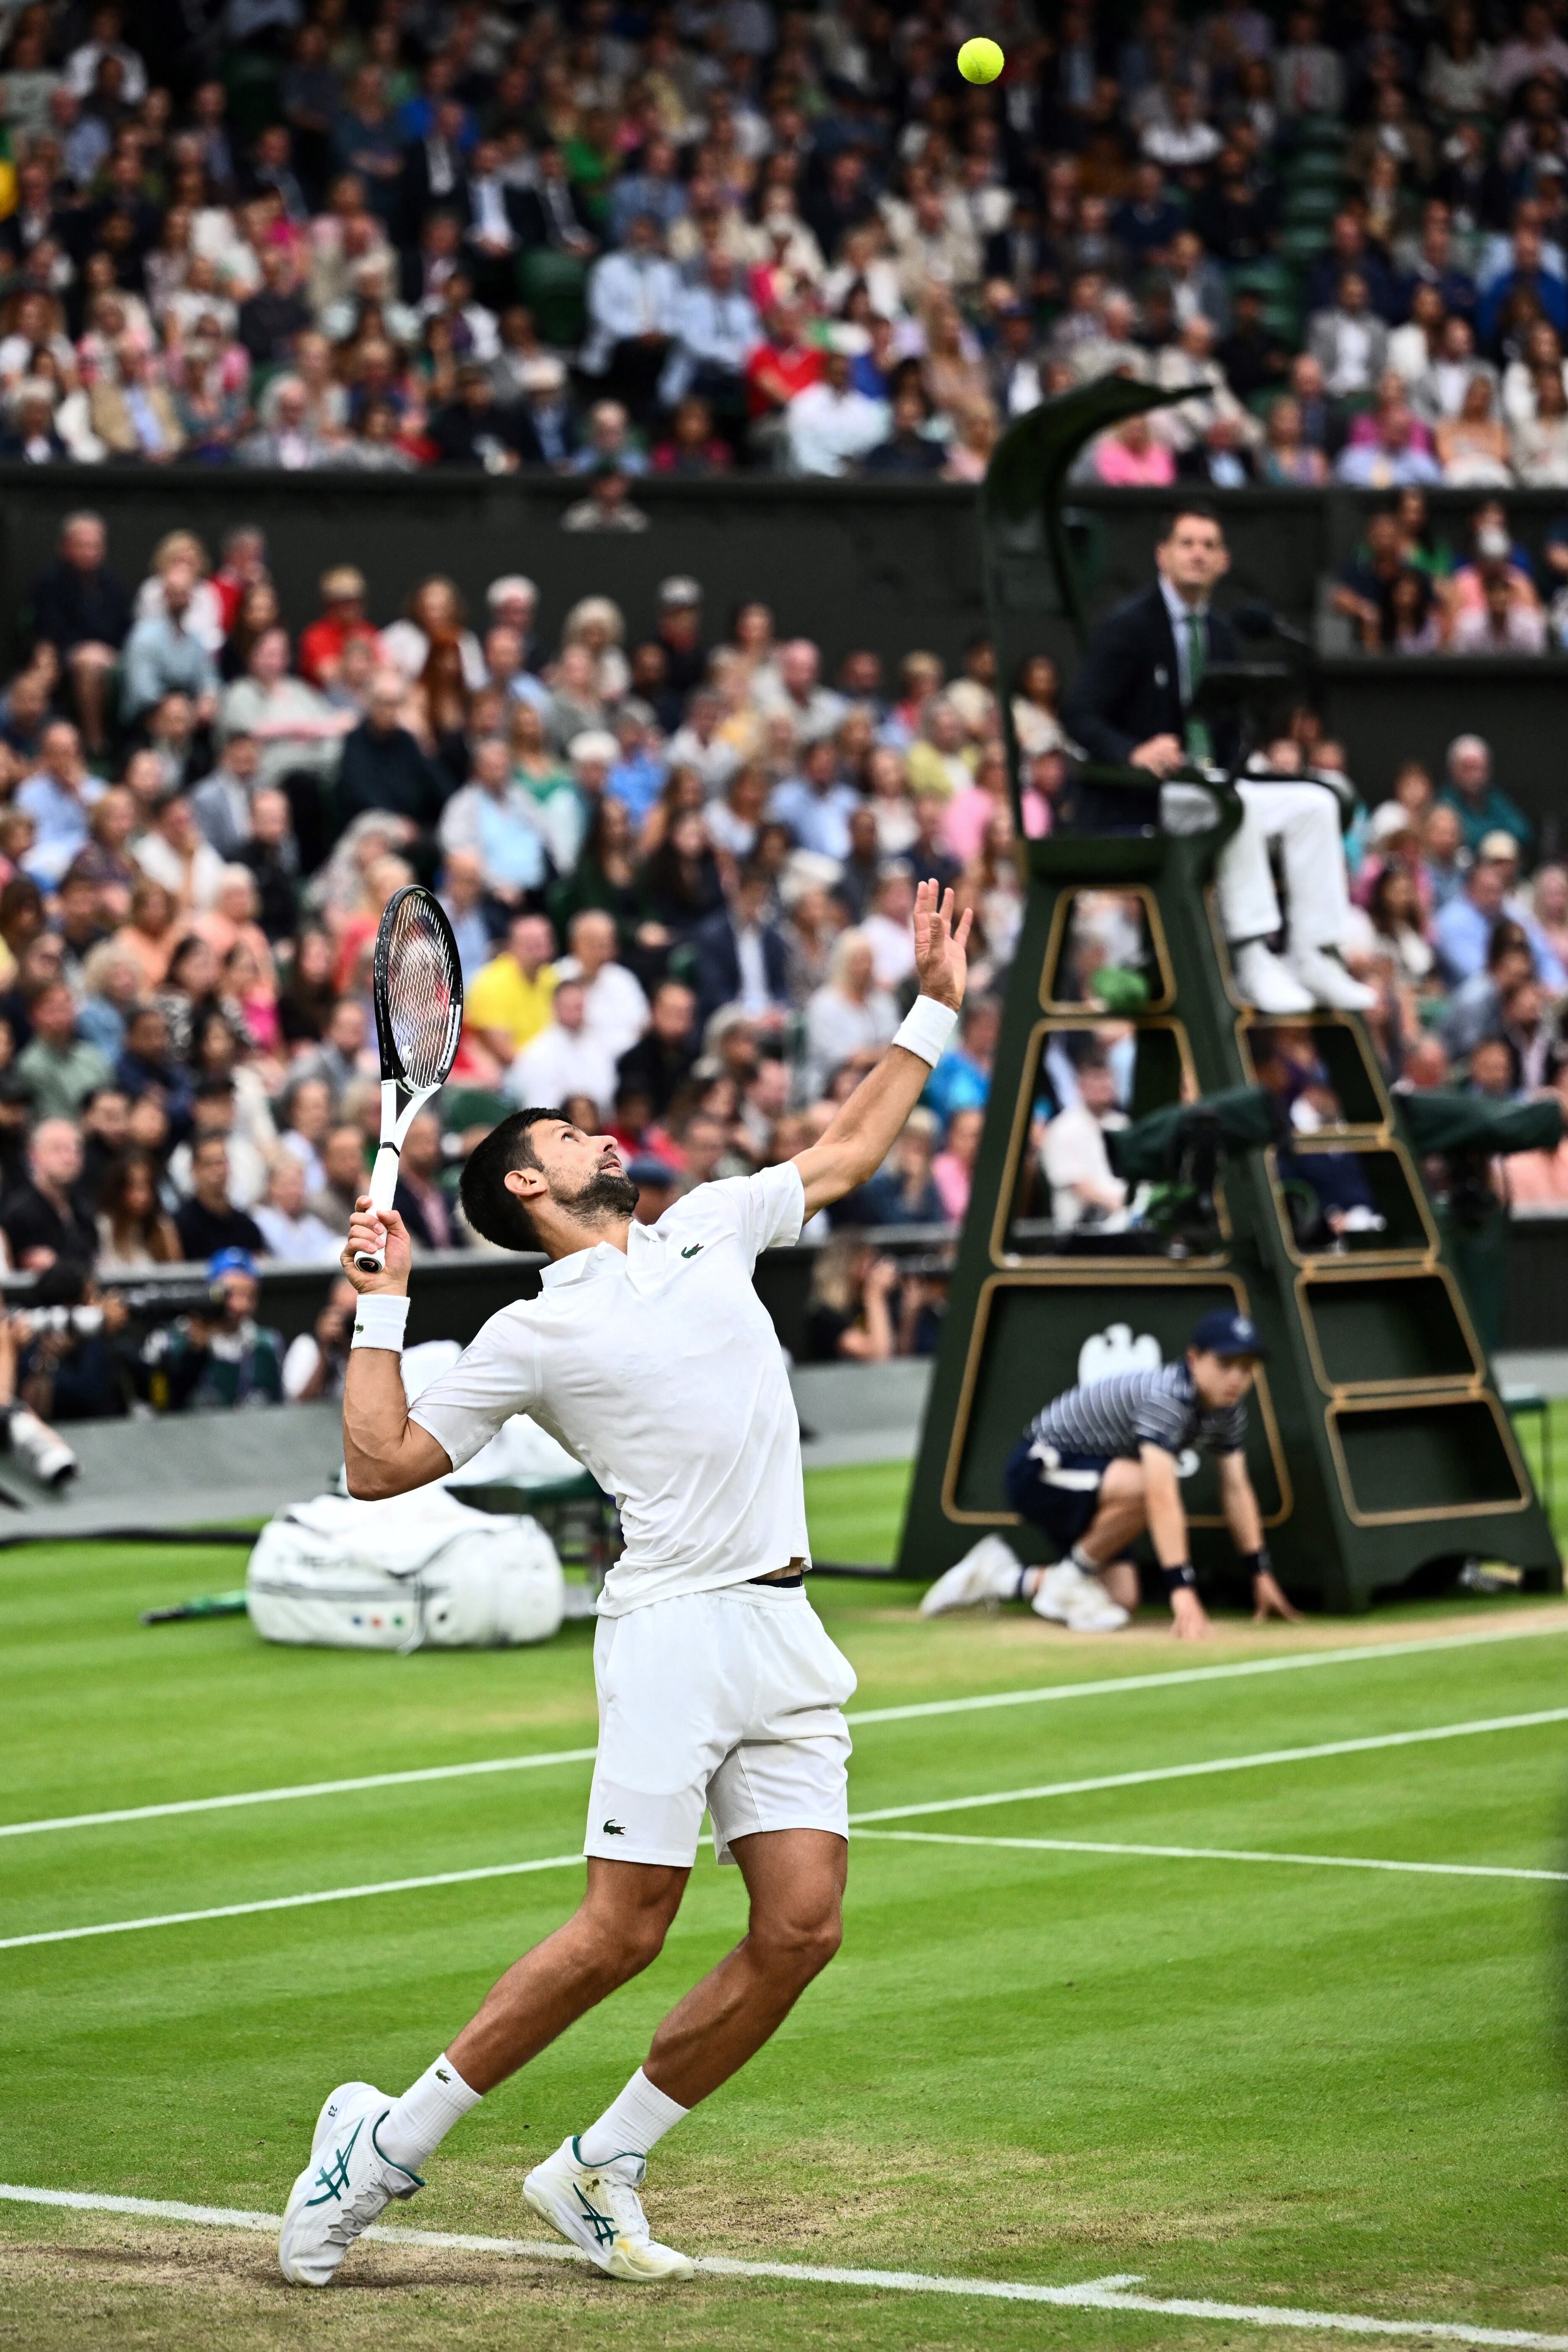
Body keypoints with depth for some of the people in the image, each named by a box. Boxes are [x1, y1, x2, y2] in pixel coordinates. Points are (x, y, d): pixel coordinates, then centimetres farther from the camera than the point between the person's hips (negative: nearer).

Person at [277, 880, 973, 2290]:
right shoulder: (533, 1337, 3)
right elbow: (382, 1464, 0)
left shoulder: (710, 1226, 19)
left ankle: (601, 2171, 8)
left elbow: (848, 1153, 32)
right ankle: (390, 2143, 2)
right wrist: (382, 1309, -3)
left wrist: (933, 1013, 30)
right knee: (626, 1927, -12)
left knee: (802, 1929, -4)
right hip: (674, 1629, -6)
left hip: (787, 1633, 6)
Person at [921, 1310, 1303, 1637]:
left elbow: (1236, 1490, 5)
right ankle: (1069, 1581, -12)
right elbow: (1162, 1497, -41)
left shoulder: (1228, 1405, -4)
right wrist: (1182, 1592, -47)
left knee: (1122, 1600, 0)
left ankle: (999, 1578, 16)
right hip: (1037, 1470, -9)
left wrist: (1261, 1575, 3)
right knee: (1142, 1485, -35)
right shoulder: (1166, 1397, -32)